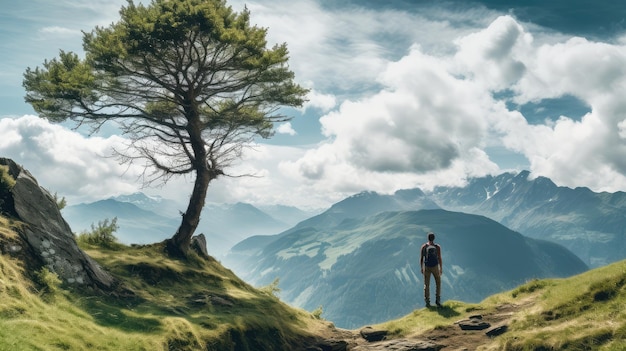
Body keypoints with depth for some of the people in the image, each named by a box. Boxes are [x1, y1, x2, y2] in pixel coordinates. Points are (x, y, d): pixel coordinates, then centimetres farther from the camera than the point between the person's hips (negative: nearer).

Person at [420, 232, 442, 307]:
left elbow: (421, 258, -1)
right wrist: (441, 269, 0)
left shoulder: (424, 246, -6)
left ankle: (427, 302, 10)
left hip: (426, 267, 1)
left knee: (426, 285, 11)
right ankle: (437, 300, 12)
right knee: (438, 283, 18)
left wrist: (421, 268, 12)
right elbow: (439, 258, -12)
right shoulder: (437, 247, -13)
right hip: (435, 267, -1)